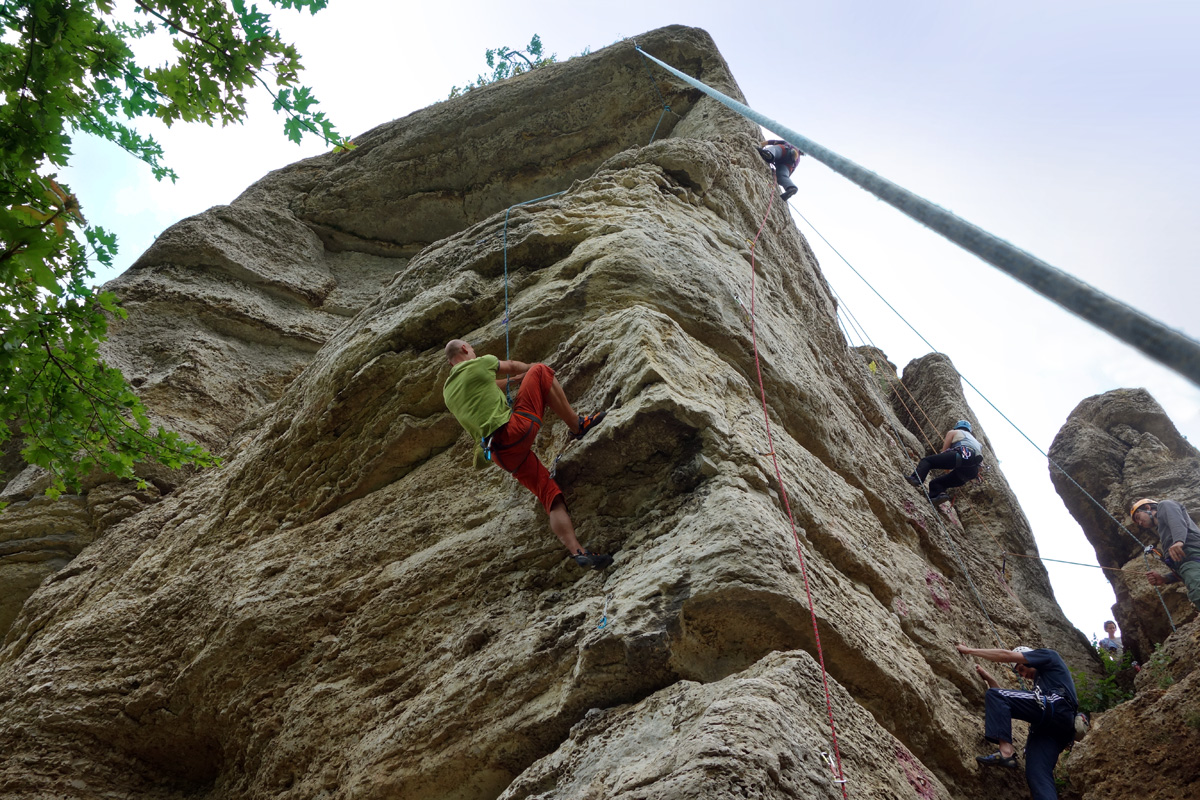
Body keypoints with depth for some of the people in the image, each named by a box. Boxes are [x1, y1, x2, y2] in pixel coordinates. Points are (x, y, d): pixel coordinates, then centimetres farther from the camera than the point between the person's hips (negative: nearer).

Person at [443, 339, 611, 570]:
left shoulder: (448, 391, 23)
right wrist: (528, 372, 48)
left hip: (502, 454, 7)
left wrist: (510, 380, 58)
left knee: (550, 495, 7)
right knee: (541, 372, 9)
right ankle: (578, 425, 10)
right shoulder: (479, 364, 4)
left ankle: (578, 552, -4)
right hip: (516, 430, -7)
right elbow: (512, 366, 25)